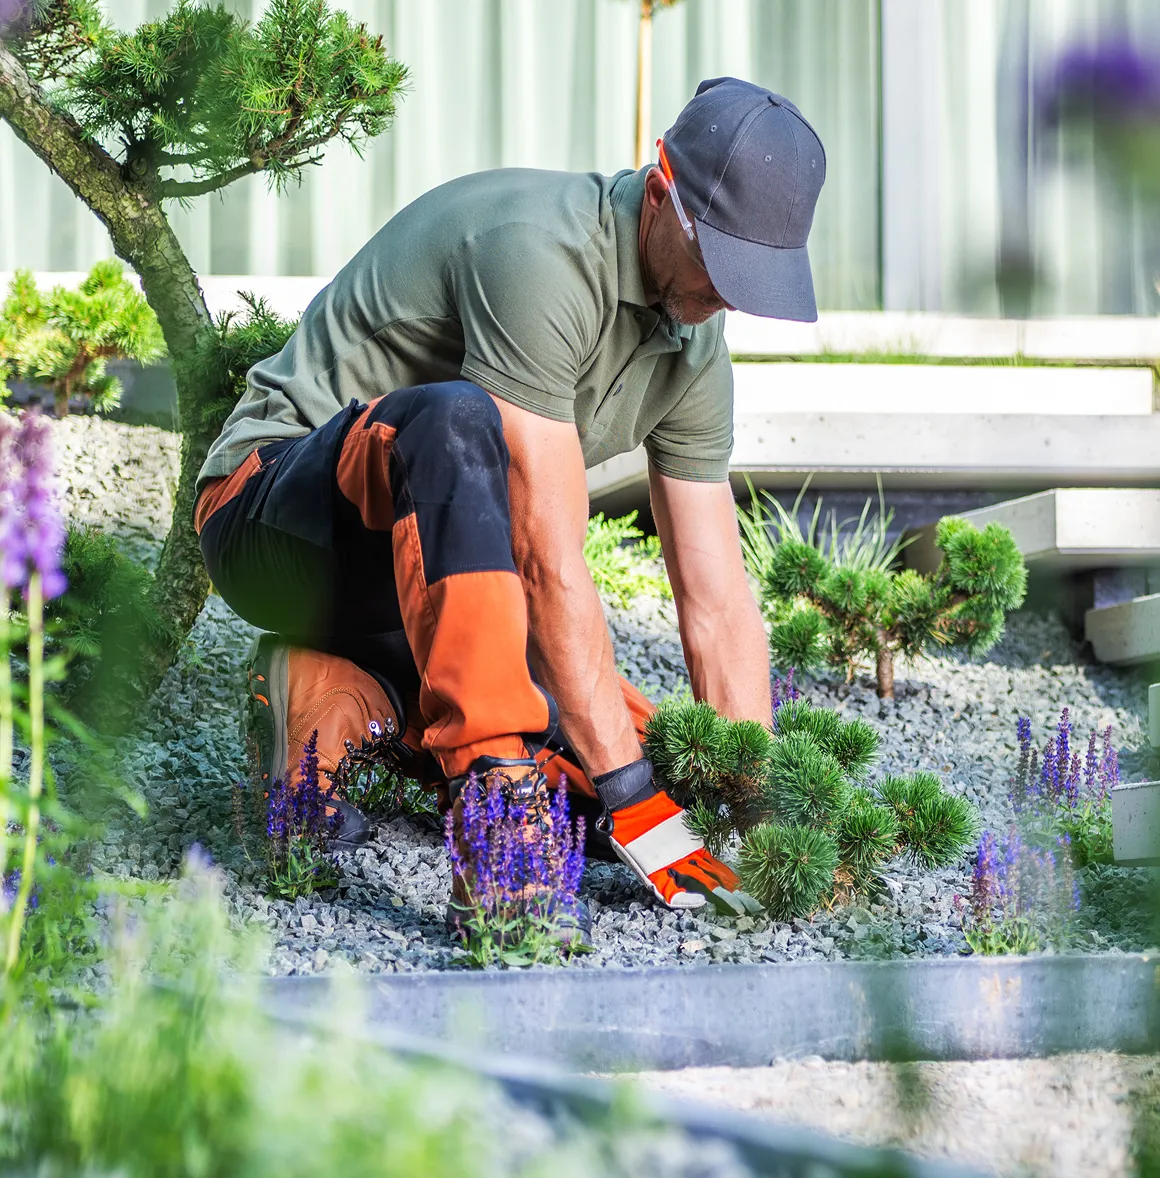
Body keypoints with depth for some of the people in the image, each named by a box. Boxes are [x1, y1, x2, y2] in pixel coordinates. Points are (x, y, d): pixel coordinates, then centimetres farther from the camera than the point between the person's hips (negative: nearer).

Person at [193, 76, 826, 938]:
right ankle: (492, 790, -39)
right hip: (275, 513, -8)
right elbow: (549, 560, -31)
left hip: (431, 560, 8)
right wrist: (632, 801, -31)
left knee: (654, 753, -5)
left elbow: (718, 604, -1)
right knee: (458, 420, -40)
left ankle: (351, 701, 5)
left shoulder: (694, 350, -1)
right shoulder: (539, 254, -27)